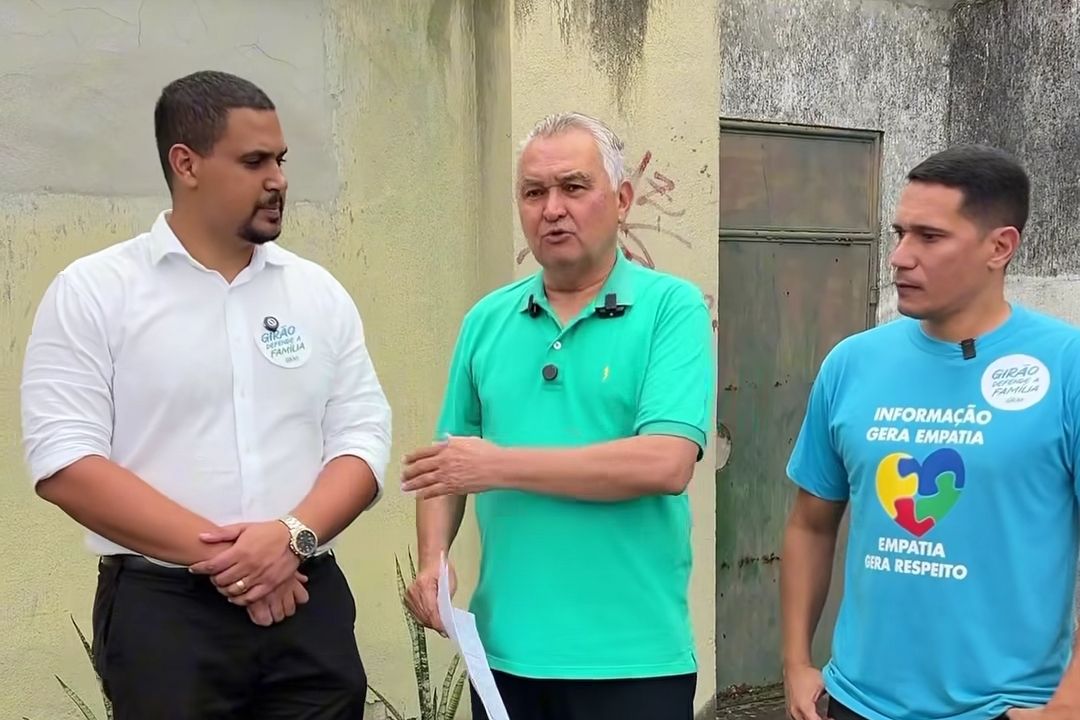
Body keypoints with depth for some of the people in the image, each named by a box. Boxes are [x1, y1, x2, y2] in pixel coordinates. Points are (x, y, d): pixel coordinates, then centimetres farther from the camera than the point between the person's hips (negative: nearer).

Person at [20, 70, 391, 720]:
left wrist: (294, 534, -14)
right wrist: (215, 554, -14)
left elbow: (363, 437, 4)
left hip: (309, 601, 3)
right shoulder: (93, 292, -2)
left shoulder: (319, 293, 7)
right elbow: (64, 461, -9)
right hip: (161, 608, -3)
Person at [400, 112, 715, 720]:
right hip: (504, 650, 4)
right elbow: (446, 463, 12)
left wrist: (501, 465, -16)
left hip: (632, 656, -4)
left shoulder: (673, 307, -7)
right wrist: (434, 558, -6)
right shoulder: (487, 320, 7)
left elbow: (667, 463, -19)